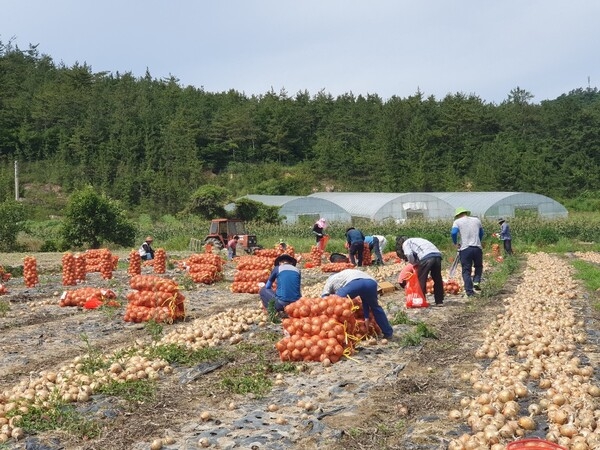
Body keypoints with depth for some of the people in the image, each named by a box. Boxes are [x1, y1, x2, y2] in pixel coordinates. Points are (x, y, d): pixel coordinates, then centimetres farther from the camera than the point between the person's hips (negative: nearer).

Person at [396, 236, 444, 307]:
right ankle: (439, 301, 21)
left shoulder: (405, 243, 15)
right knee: (438, 280, 16)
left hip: (426, 257, -7)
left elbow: (409, 254, -4)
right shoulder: (416, 240, 37)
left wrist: (414, 263, 11)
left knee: (421, 280, 4)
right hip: (438, 254, 7)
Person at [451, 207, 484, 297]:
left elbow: (453, 233, -13)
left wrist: (456, 243, 1)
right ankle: (476, 281, 1)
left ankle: (469, 291, 1)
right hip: (477, 248, 2)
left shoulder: (457, 222, 2)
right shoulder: (477, 220, 14)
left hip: (465, 249, -2)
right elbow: (481, 233, 22)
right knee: (478, 266, 24)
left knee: (466, 271, 5)